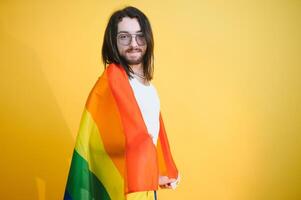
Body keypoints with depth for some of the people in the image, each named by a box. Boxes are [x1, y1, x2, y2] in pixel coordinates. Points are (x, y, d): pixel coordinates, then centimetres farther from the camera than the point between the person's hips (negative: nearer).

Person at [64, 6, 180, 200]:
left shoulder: (146, 80, 8)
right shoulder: (113, 79, -19)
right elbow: (133, 137, -23)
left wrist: (167, 169, 10)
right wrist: (154, 174, -17)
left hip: (145, 177, 8)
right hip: (123, 180, -8)